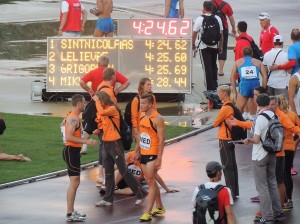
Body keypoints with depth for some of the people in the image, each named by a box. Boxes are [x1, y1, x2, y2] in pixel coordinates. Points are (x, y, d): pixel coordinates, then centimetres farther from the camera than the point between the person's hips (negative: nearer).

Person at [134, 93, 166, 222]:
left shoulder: (157, 119, -16)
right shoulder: (142, 117, 9)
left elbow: (161, 140, -18)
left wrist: (159, 158, -22)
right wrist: (137, 150, 18)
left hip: (153, 155, -9)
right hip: (143, 154, 9)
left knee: (151, 182, -9)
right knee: (151, 182, 16)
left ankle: (148, 212, -10)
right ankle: (159, 207, 28)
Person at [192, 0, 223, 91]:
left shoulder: (200, 19, -8)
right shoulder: (217, 18, 0)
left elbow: (194, 33, -4)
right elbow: (221, 34, 4)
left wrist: (193, 44, 11)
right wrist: (221, 46, 14)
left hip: (204, 46, -3)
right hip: (215, 46, 3)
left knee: (207, 67, 0)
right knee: (214, 66, 20)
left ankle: (210, 88, -4)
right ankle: (215, 85, 23)